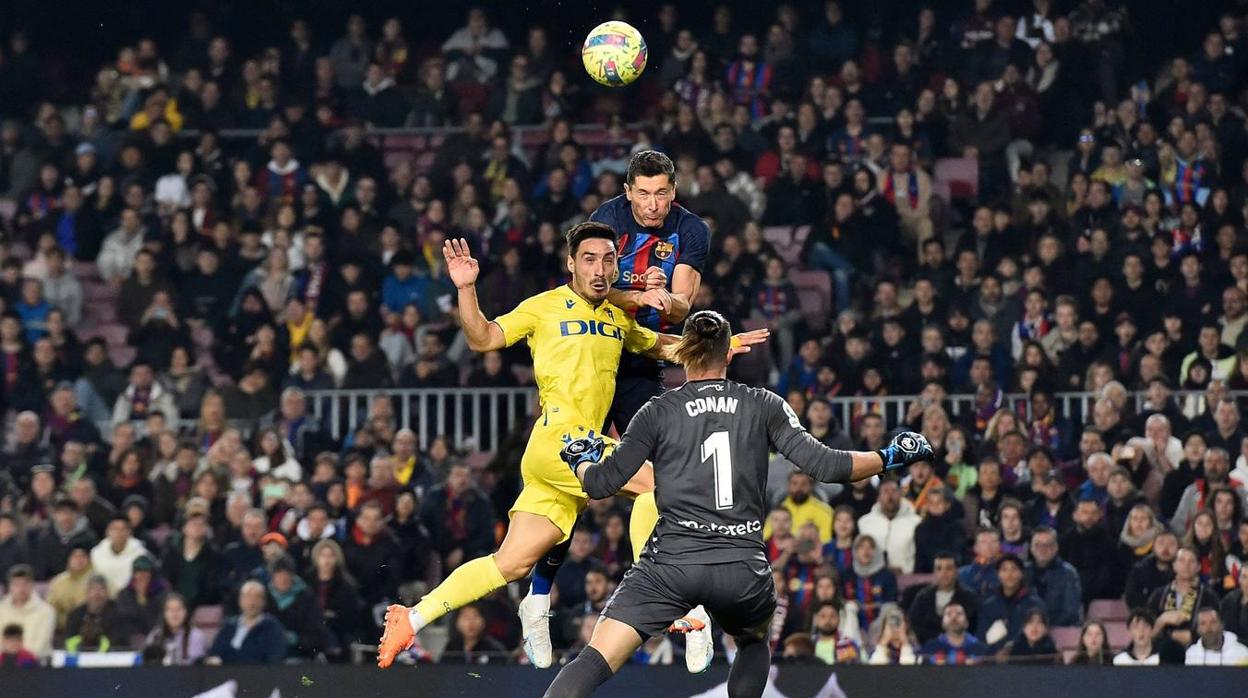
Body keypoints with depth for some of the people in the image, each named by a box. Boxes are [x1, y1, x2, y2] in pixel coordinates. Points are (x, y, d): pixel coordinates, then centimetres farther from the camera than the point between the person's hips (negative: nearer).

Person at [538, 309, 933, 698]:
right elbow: (823, 465, -1)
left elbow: (602, 483, 5)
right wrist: (890, 458, 12)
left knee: (594, 664, -7)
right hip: (744, 568, 2)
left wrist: (581, 461, 27)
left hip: (672, 563, -2)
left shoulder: (658, 413, 5)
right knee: (754, 643, 34)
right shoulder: (765, 407, 7)